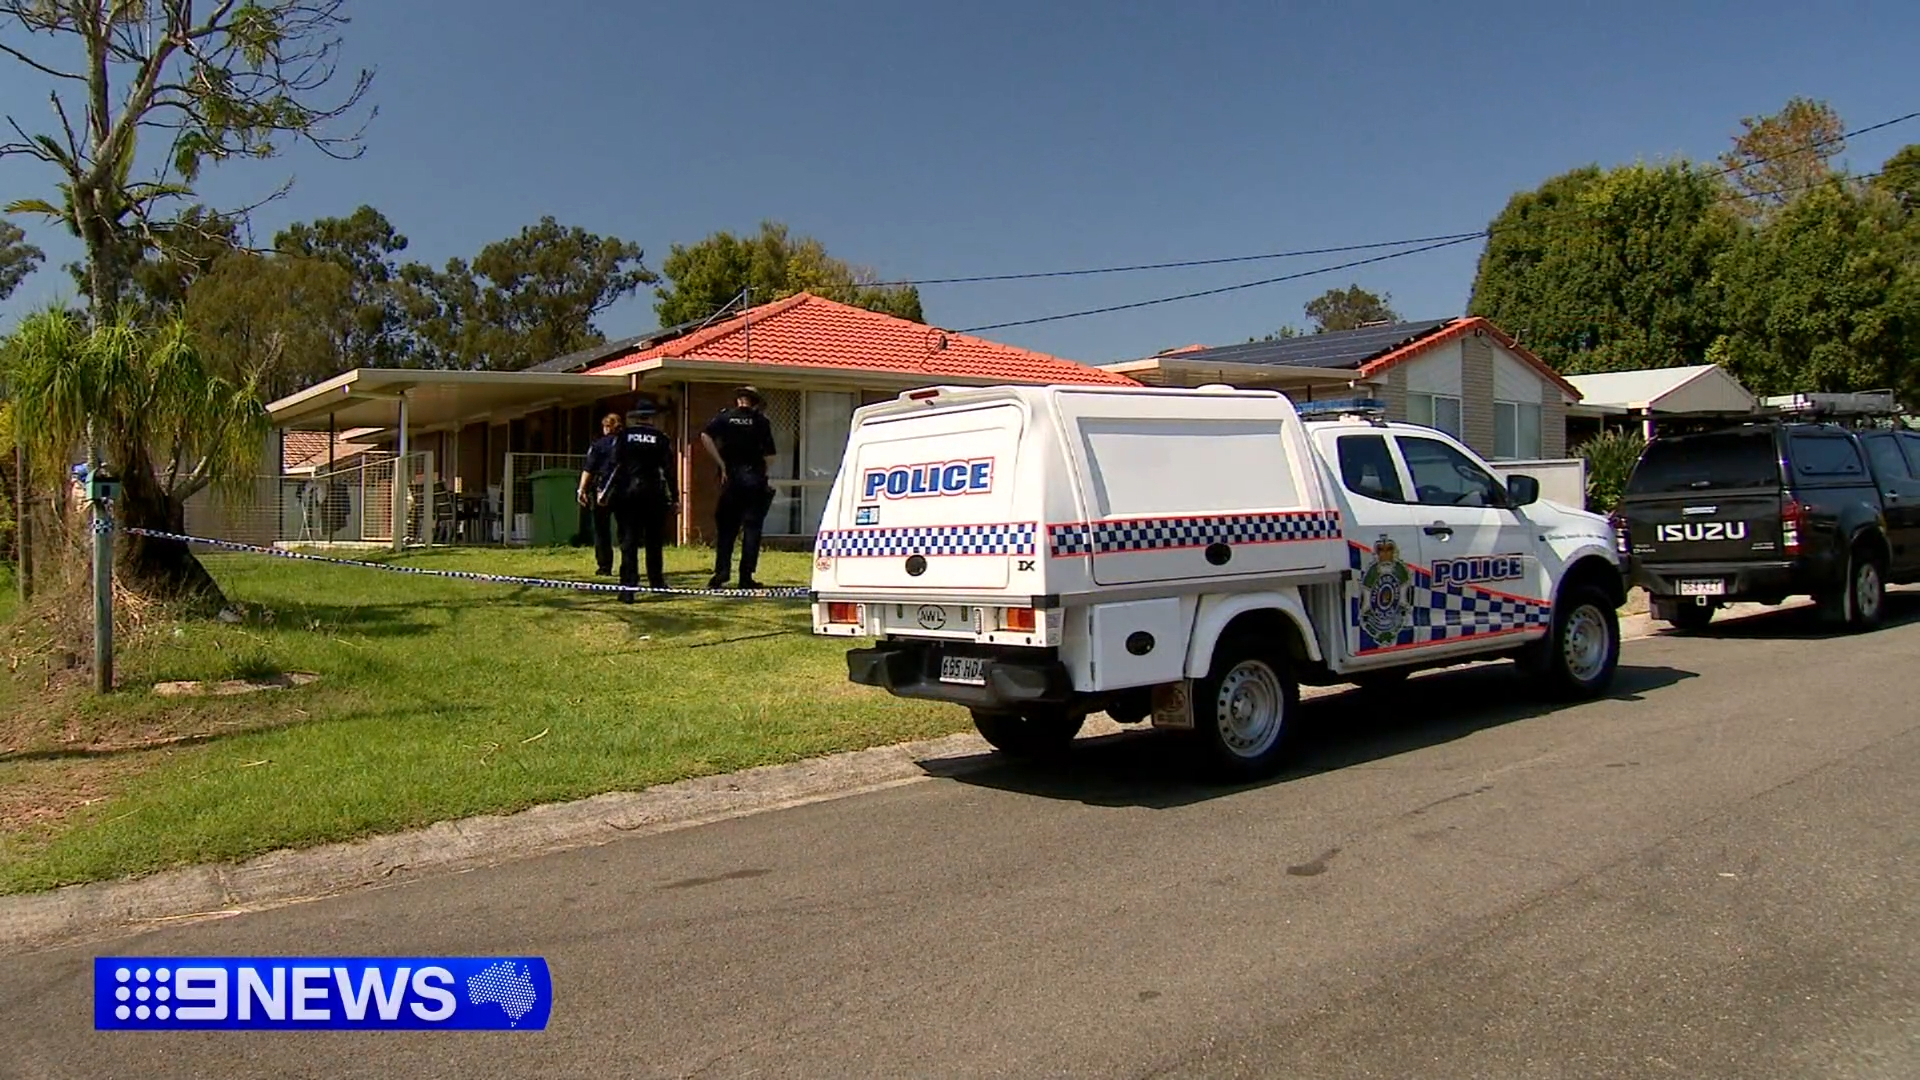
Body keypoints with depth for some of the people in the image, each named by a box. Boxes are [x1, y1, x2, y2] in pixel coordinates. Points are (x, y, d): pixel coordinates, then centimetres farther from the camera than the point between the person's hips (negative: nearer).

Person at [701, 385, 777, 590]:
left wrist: (722, 464, -7)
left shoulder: (725, 416, 6)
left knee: (727, 528, 7)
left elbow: (705, 437, -10)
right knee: (751, 528, 3)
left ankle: (720, 575, 2)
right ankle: (746, 577, 0)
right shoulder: (761, 421, 3)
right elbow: (769, 454, -3)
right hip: (754, 477, -1)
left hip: (731, 477, 1)